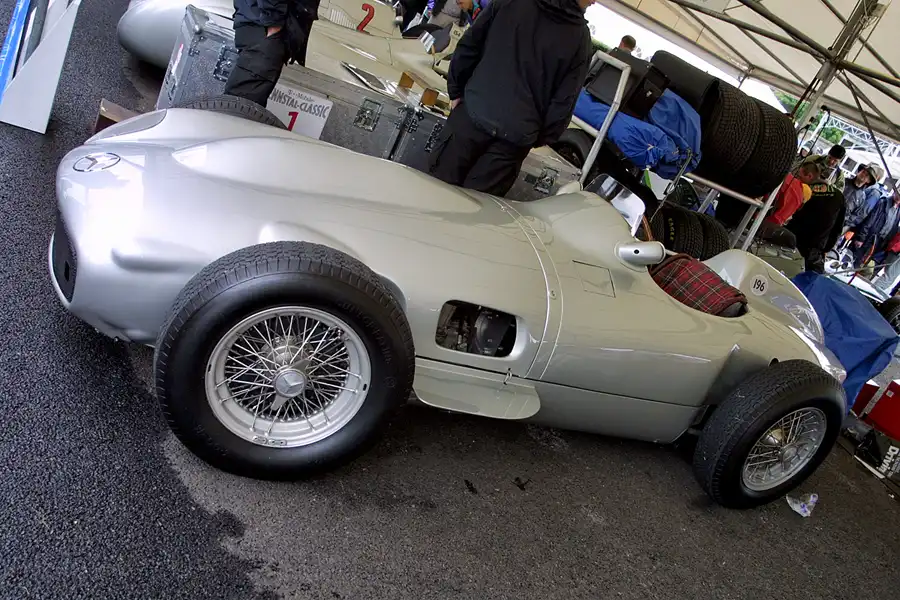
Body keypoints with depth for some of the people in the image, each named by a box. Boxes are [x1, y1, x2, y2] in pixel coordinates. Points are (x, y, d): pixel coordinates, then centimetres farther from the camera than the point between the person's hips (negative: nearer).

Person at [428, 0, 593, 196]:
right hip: (516, 136, -1)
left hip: (473, 113, 1)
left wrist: (455, 91, 13)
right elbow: (564, 101, -3)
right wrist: (541, 138, 9)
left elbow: (468, 46, 3)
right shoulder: (581, 37, -2)